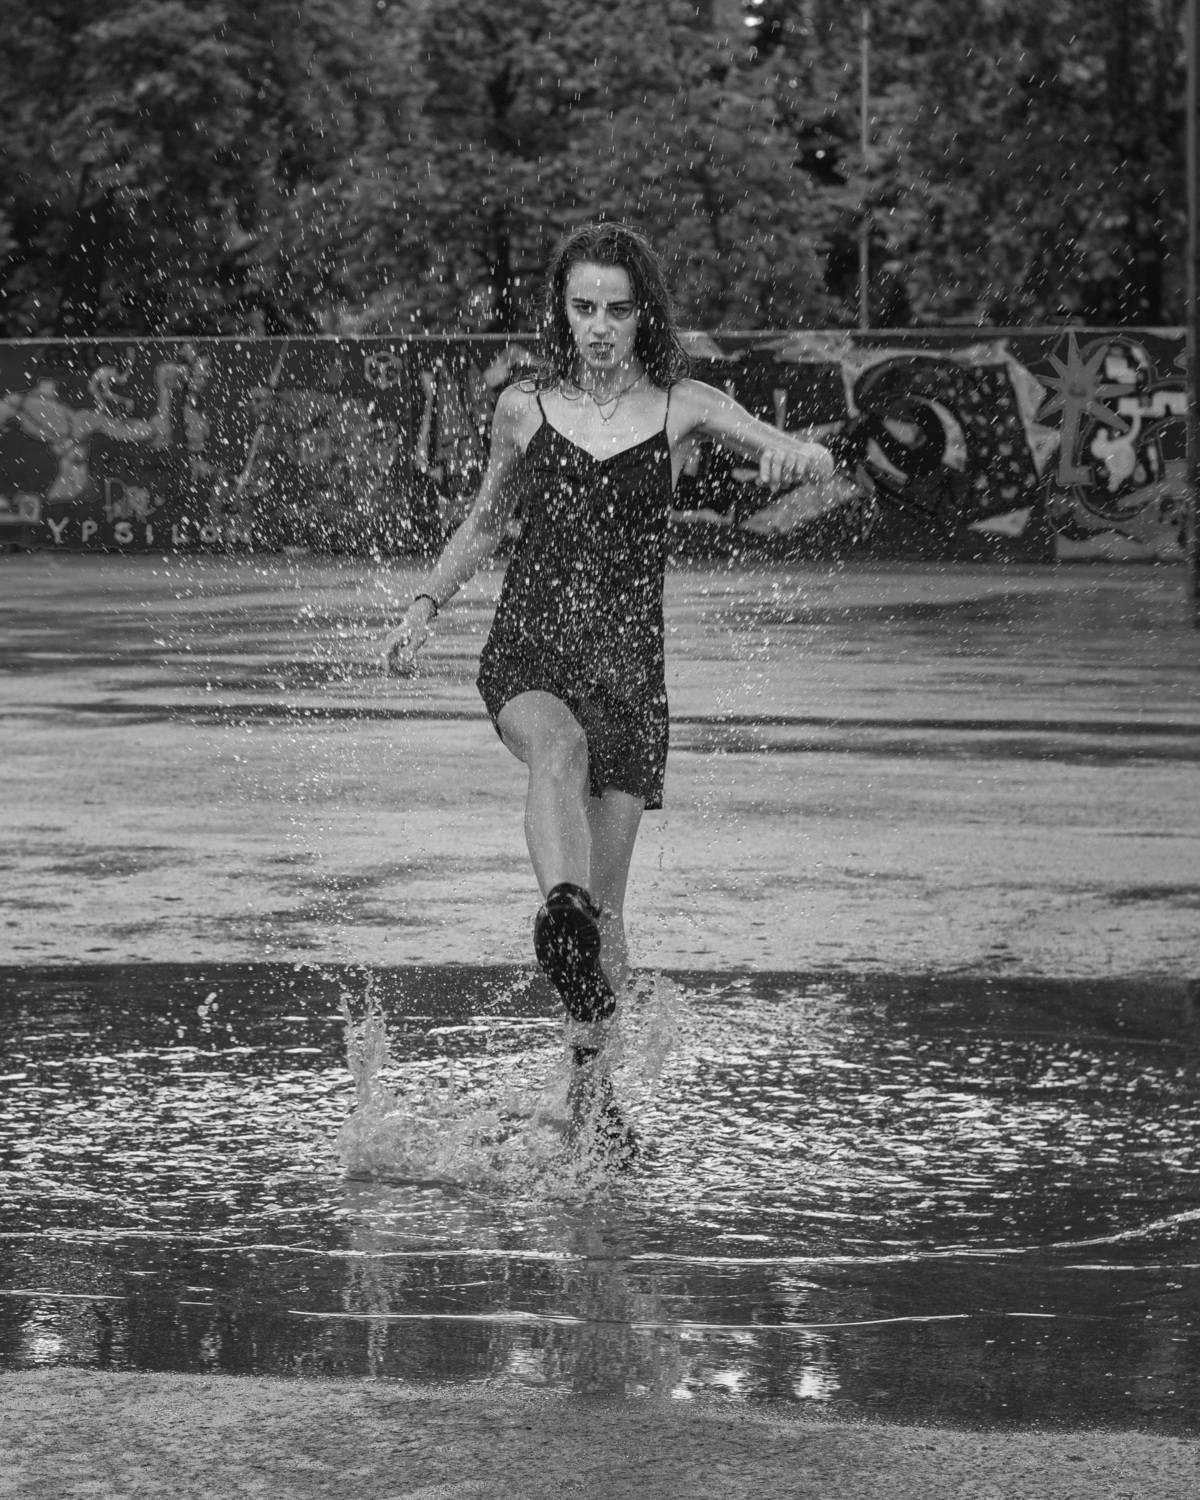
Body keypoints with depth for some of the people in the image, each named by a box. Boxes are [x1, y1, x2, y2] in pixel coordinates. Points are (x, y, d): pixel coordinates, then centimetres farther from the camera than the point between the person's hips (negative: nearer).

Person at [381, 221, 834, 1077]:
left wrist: (796, 456, -30)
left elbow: (815, 463, -7)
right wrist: (426, 606, 15)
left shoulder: (682, 407, 4)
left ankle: (590, 1080, 17)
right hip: (527, 652, 0)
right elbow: (484, 526, 25)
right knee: (557, 747, -38)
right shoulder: (524, 407, 9)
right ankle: (561, 914, -64)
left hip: (628, 662, 0)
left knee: (607, 906, 1)